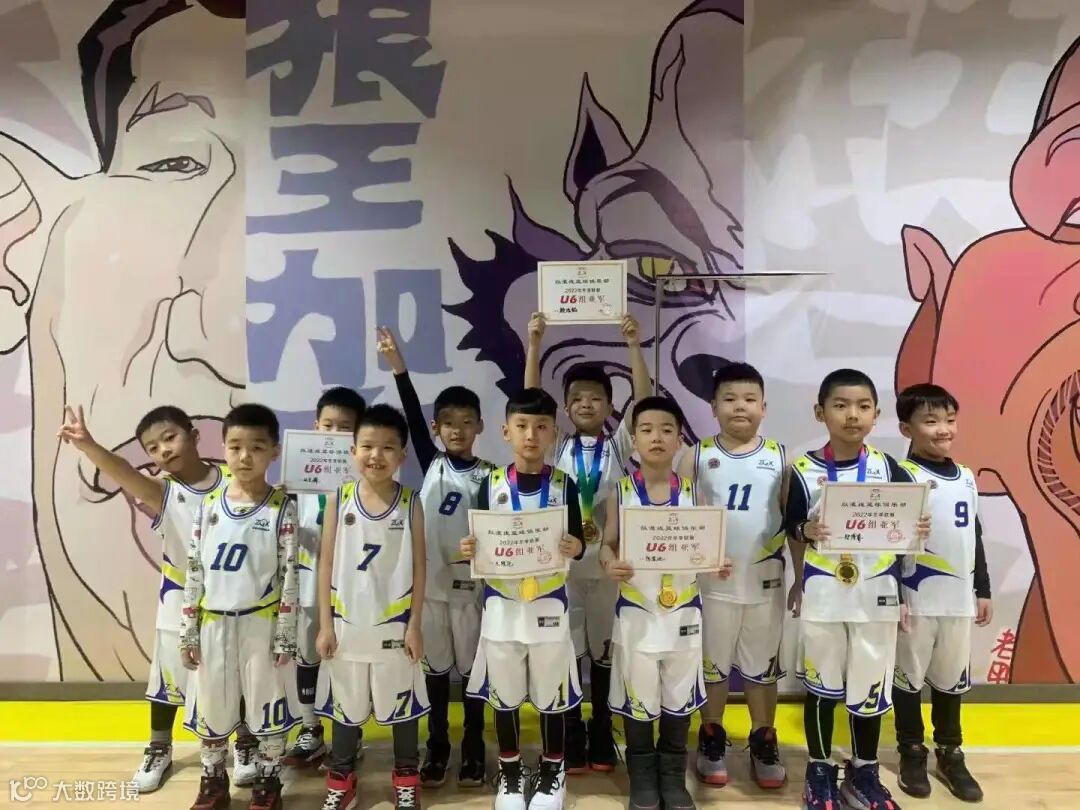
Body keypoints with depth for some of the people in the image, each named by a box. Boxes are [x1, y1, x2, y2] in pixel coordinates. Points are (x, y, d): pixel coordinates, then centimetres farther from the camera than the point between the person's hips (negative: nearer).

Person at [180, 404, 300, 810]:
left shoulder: (282, 508, -9)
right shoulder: (208, 505, 0)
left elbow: (289, 577, -9)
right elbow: (194, 573, 4)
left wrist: (284, 636, -10)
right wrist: (188, 632, 4)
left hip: (261, 624, -3)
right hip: (214, 625, 3)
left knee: (267, 704, 10)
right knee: (211, 706, 16)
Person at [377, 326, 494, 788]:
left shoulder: (488, 475, -2)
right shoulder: (431, 463, 1)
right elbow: (413, 418, -11)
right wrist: (398, 367, -20)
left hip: (471, 583, -1)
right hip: (430, 581, 1)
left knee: (473, 666, 10)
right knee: (434, 667, 12)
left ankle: (474, 749, 25)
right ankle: (437, 748, 26)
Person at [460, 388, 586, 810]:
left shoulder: (564, 484, -3)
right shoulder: (491, 485, -1)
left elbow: (577, 544, -2)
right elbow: (480, 544, 4)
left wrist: (575, 548, -23)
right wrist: (469, 550, -17)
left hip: (549, 605, -1)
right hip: (502, 605, 1)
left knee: (550, 692, 11)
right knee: (503, 693, 13)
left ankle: (552, 772, 33)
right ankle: (509, 773, 33)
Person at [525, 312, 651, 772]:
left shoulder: (619, 446, 3)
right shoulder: (556, 447, 4)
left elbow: (644, 399, -8)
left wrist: (633, 345, -16)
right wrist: (534, 344, -12)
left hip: (607, 562, 0)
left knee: (604, 649, 12)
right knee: (565, 651, 8)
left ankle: (601, 739, 27)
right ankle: (570, 742, 22)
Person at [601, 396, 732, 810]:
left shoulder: (691, 491, -1)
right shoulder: (621, 492, -4)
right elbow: (608, 544, -3)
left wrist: (718, 563, -18)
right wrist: (610, 565, -24)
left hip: (683, 611, 2)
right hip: (637, 611, -1)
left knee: (679, 696, 14)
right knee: (637, 697, 10)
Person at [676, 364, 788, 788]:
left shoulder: (779, 457, 0)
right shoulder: (697, 456, -3)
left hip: (765, 581, 1)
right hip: (711, 581, -1)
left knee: (762, 664, 15)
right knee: (712, 662, 13)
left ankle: (764, 741, 32)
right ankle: (712, 738, 31)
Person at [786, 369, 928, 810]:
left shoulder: (888, 469, -1)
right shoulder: (805, 471, -6)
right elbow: (793, 533, 1)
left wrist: (918, 529, -13)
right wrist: (807, 531, -20)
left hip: (876, 596, 2)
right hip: (822, 597, -1)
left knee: (870, 686, 13)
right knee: (821, 686, 11)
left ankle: (864, 772, 34)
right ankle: (820, 772, 30)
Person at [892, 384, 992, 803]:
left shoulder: (966, 478, 8)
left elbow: (976, 539, 15)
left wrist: (983, 591, 16)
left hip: (959, 600, 6)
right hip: (915, 599, -5)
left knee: (952, 679, 17)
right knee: (909, 677, 9)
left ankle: (950, 753, 32)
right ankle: (912, 752, 25)